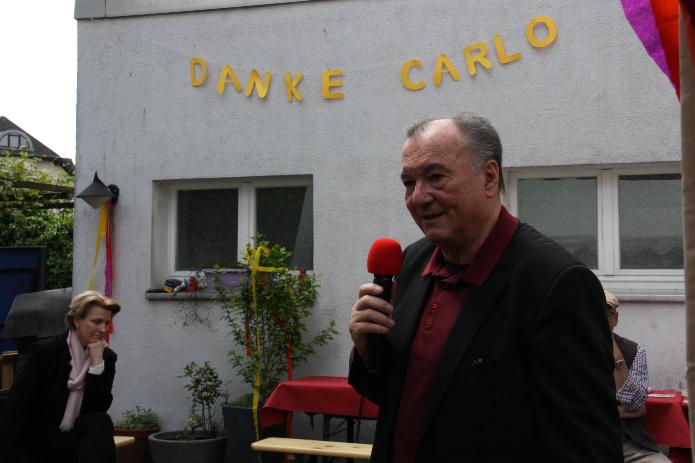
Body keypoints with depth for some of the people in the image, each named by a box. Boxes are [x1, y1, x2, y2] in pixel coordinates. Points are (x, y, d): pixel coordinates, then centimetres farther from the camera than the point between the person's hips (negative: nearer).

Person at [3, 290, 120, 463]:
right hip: (39, 441, -4)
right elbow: (18, 406, -10)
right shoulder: (44, 351, -8)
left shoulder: (107, 357, 2)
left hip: (77, 438, 4)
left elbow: (100, 408, -8)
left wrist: (97, 362, -16)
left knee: (102, 422, -28)